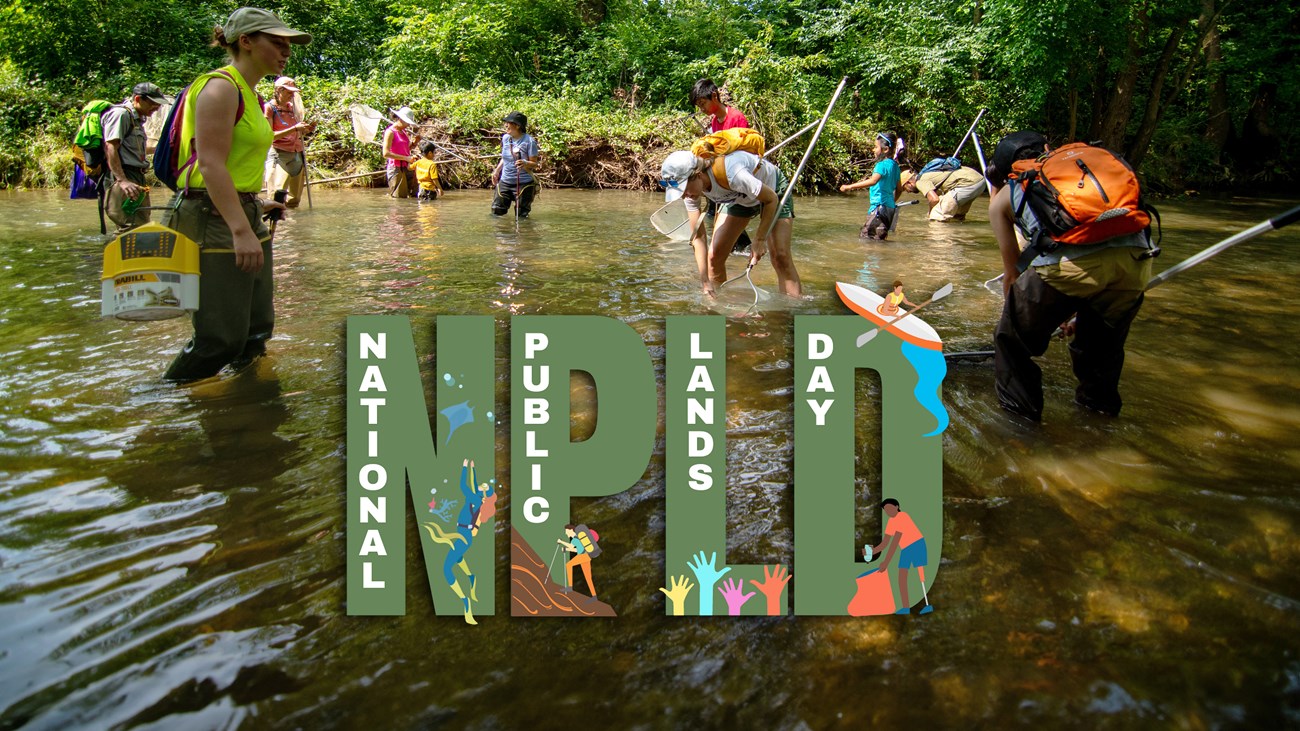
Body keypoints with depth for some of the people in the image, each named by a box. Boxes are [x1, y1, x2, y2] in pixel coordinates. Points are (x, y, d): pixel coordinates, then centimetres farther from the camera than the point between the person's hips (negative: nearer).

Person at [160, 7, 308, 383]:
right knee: (220, 340, -8)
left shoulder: (249, 94, 17)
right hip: (213, 222, -10)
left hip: (245, 216, 10)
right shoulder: (221, 87, -12)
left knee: (257, 329, 13)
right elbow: (210, 164, -22)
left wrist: (256, 205, 26)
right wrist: (241, 231, -29)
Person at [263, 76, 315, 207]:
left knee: (294, 201, 4)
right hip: (279, 154, -7)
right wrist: (294, 128, -17)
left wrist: (306, 128, 3)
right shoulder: (269, 108, -2)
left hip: (297, 153, 7)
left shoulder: (292, 107, 15)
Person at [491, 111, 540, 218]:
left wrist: (525, 163, -30)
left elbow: (534, 164, -11)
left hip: (524, 183, -5)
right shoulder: (505, 138, 5)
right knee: (496, 212, 3)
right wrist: (497, 170, 14)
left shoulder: (529, 141, -13)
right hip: (505, 181, 5)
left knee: (521, 215, 2)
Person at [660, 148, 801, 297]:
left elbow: (771, 199, -28)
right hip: (738, 197, 5)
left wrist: (760, 240, -25)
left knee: (780, 256, -18)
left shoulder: (731, 174, -43)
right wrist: (705, 281, -23)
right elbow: (698, 236, -18)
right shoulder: (690, 187, -24)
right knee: (714, 256, -6)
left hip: (773, 188, -5)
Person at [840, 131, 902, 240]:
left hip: (880, 206, -10)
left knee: (865, 237, -13)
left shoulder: (882, 165, -13)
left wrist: (849, 187, -34)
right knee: (879, 238, 13)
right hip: (890, 207, 10)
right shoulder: (895, 165, 15)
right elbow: (898, 189, 21)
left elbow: (873, 181, -32)